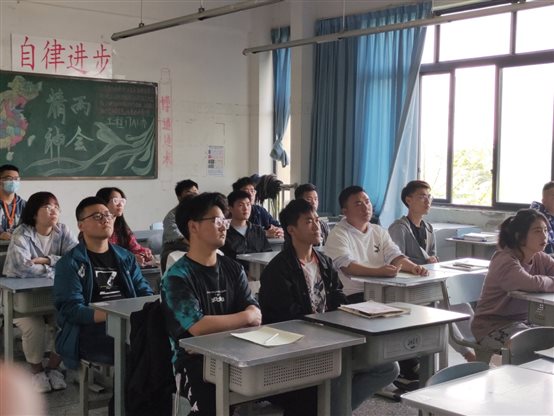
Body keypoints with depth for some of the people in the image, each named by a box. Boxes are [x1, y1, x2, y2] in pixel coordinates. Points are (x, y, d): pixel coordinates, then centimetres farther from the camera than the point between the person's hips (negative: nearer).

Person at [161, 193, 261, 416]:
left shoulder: (233, 269, 13)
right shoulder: (177, 277, -8)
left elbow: (256, 314, 1)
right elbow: (198, 327, -20)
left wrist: (220, 323, -19)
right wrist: (245, 317, -6)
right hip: (195, 361, -5)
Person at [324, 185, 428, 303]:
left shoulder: (380, 232, 19)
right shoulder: (337, 235, -2)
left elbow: (395, 256, 8)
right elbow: (346, 266, -18)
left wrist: (413, 267, -15)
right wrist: (378, 272, -33)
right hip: (354, 296, -6)